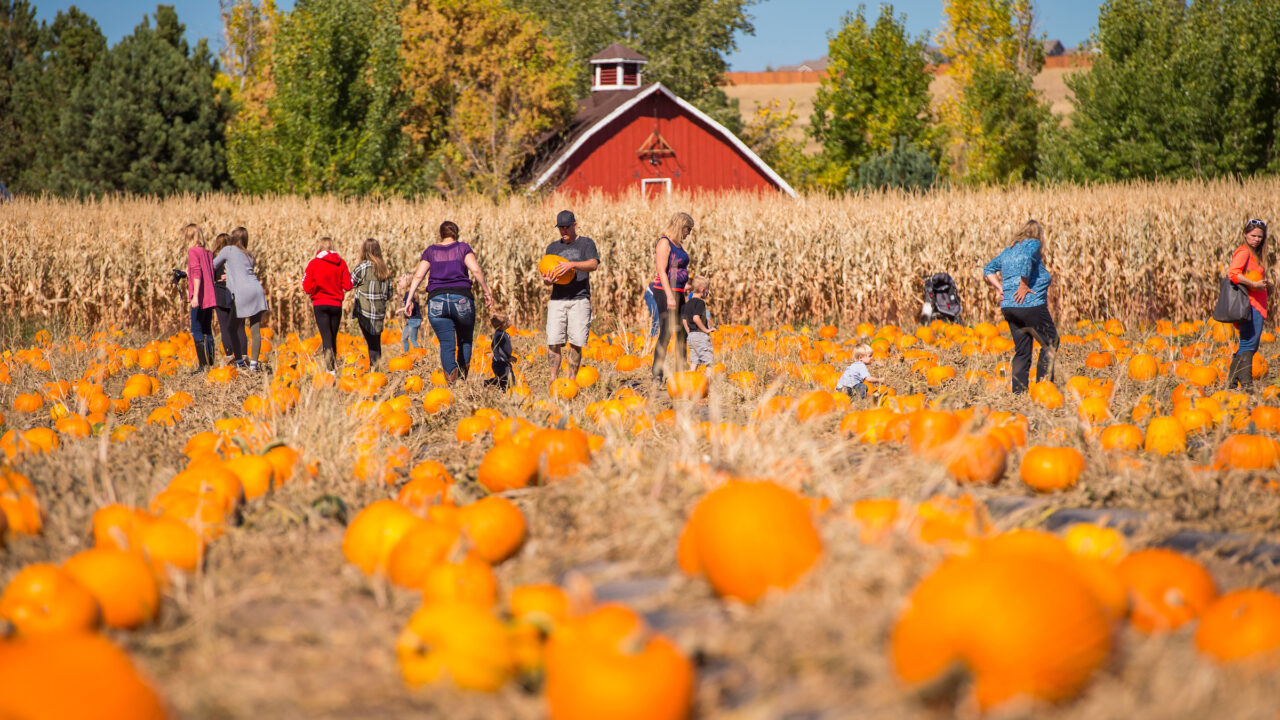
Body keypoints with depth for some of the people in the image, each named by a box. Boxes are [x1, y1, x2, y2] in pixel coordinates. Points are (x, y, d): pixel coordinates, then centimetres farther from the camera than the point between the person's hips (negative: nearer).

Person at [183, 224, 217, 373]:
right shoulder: (208, 252, 13)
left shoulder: (193, 251, -9)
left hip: (200, 298, -8)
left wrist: (195, 295, -24)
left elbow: (197, 273, -19)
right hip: (211, 297, 8)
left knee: (196, 331, -5)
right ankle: (210, 363, 15)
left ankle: (202, 365, -9)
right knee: (207, 331, 14)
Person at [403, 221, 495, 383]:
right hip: (462, 299, -1)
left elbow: (418, 276, 7)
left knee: (446, 344, -2)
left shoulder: (430, 251, 14)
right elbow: (476, 270, -5)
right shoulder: (463, 248, 8)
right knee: (465, 340, 17)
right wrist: (486, 292, 0)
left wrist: (409, 300, 7)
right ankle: (462, 377, 6)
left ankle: (451, 381, -20)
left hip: (436, 301, 1)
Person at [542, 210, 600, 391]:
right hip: (557, 299, 3)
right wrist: (547, 280, -8)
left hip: (580, 299, -3)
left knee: (576, 342, -5)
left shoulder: (586, 243, 8)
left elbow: (593, 265, -10)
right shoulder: (553, 247, 20)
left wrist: (572, 264, -26)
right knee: (553, 342, -8)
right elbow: (548, 276, 17)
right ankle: (553, 381, -4)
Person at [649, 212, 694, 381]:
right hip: (665, 291, -9)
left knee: (682, 333, 13)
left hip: (678, 292, 9)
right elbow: (662, 271, -18)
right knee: (666, 334, -12)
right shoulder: (664, 243, -10)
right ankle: (657, 375, -11)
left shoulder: (678, 245, 17)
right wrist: (669, 296, -24)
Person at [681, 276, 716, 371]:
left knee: (694, 362, 8)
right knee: (708, 361, -2)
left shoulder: (688, 303, 12)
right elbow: (696, 318, -25)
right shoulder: (700, 302, -13)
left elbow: (684, 320, 15)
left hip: (691, 336, 8)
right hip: (700, 335, -8)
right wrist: (706, 330, -18)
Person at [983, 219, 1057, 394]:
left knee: (1022, 351, 11)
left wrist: (1001, 288, 12)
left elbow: (988, 270, 22)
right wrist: (1024, 285, -18)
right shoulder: (1033, 244, -2)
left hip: (1008, 307, 7)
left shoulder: (1008, 250, 19)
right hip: (1031, 306, -7)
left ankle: (1018, 391, 6)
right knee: (1050, 344, 6)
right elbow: (1026, 258, -23)